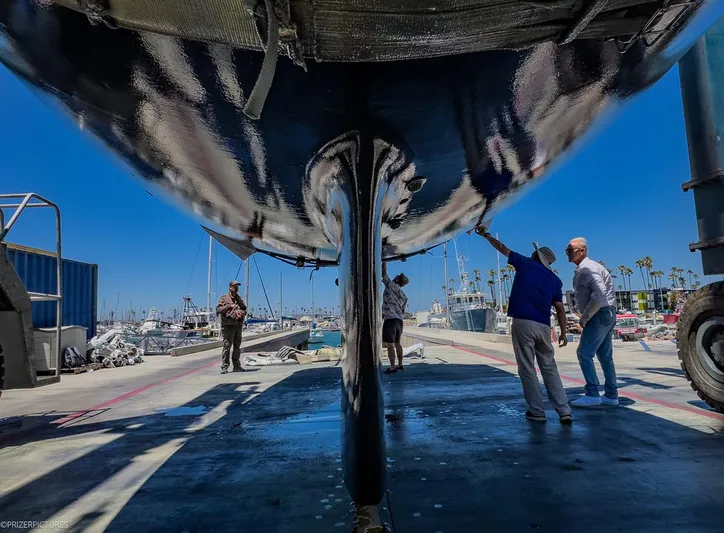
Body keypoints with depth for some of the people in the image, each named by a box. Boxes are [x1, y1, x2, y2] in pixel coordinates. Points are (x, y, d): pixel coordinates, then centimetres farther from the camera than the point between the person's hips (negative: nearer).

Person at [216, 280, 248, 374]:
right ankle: (224, 367, -3)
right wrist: (229, 306, -19)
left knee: (237, 347, 10)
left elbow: (245, 309, 23)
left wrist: (242, 312, 0)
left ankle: (236, 366, 18)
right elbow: (218, 310, -11)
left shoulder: (240, 299, 18)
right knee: (227, 346, -8)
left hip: (238, 325, 6)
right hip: (228, 326, -6)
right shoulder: (224, 298, 0)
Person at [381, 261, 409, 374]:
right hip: (399, 320, 7)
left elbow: (383, 273, 1)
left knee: (390, 345, -5)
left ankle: (392, 367, -6)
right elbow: (403, 311, 16)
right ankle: (400, 365, 23)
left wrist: (384, 263, 14)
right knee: (397, 343, 17)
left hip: (390, 319, -7)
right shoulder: (404, 296, 13)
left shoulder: (391, 285, -5)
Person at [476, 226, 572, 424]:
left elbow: (502, 248, 15)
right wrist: (563, 333, 16)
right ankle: (564, 412, 9)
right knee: (549, 368, 12)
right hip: (543, 327, 4)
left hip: (522, 323, -4)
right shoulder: (555, 280, 16)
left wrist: (486, 235, 27)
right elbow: (560, 308, 12)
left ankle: (537, 412, 8)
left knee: (527, 369, 4)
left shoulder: (526, 263, 7)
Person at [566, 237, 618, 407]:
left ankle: (592, 394, -3)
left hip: (600, 314, -10)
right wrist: (586, 315, 14)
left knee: (584, 353, -8)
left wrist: (585, 316, -19)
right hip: (606, 315, 10)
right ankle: (611, 395, 20)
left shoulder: (587, 268, -15)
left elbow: (600, 294, -26)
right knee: (605, 356, 13)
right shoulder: (582, 269, 16)